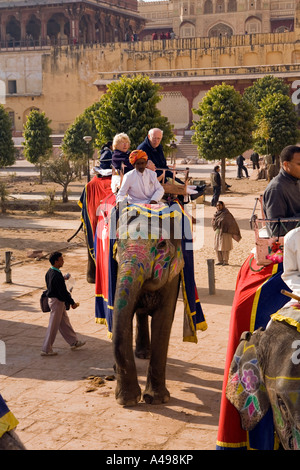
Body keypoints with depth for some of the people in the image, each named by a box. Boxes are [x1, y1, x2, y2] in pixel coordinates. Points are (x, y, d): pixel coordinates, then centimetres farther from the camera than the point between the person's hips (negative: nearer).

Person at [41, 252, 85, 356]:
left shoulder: (49, 272, 4)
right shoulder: (57, 276, -25)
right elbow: (63, 292, -22)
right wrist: (72, 302, -13)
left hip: (52, 299, 10)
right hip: (57, 301, -10)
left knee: (64, 322, 19)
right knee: (53, 326, -1)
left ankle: (74, 342, 31)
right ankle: (46, 349, 6)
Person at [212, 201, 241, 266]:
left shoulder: (226, 213, -8)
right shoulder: (217, 213, 12)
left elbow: (233, 222, -8)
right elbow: (213, 223, 18)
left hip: (225, 232, -7)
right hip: (217, 232, 7)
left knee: (224, 247, -7)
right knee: (218, 247, 7)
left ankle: (226, 261, -2)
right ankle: (220, 261, 14)